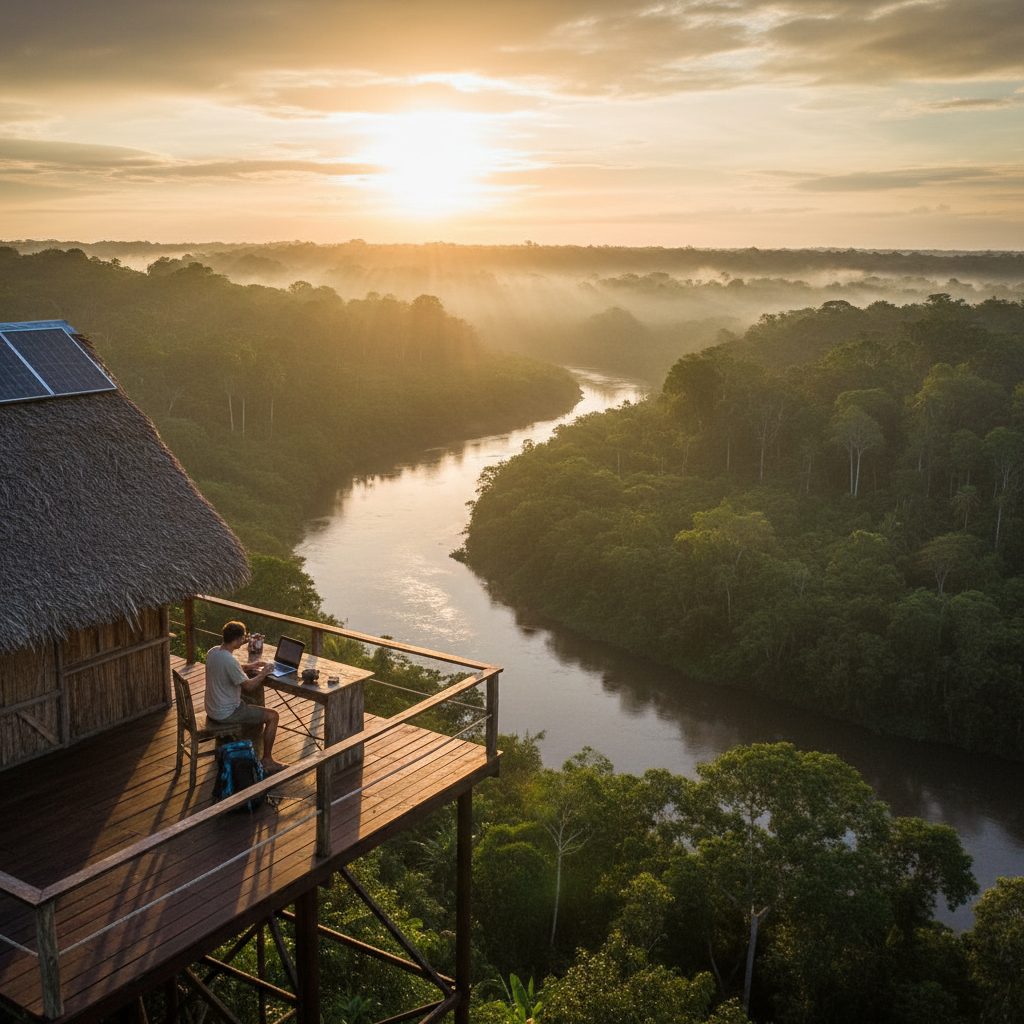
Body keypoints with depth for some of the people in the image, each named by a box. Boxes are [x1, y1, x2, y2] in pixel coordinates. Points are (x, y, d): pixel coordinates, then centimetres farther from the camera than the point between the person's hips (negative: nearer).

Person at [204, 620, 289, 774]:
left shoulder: (212, 651, -2)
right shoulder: (230, 660, -30)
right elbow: (249, 686, -21)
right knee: (272, 716, -1)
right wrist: (264, 672, -6)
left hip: (211, 708, 10)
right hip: (225, 713, -10)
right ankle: (267, 761, 7)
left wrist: (248, 667, 11)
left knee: (252, 704, 32)